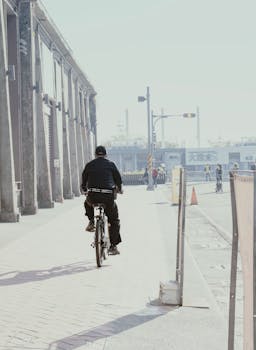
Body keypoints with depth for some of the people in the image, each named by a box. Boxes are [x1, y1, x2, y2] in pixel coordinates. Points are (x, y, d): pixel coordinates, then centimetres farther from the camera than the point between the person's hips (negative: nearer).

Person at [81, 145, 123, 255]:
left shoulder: (89, 165, 12)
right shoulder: (110, 164, 8)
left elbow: (84, 179, 21)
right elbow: (118, 178, 16)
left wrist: (84, 189, 42)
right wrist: (119, 189, 37)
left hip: (93, 196, 1)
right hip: (108, 197, -1)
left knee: (87, 203, 39)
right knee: (114, 220, 14)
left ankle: (91, 221, 18)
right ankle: (113, 246, 10)